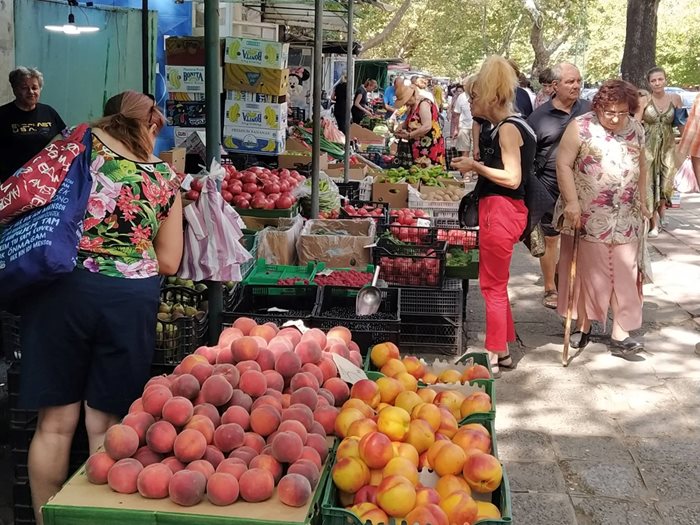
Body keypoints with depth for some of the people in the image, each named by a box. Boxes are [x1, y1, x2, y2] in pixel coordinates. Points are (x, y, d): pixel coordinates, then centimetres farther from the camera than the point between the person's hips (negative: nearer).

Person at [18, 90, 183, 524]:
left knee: (55, 423, 10)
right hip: (131, 297, 1)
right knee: (106, 425, 11)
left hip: (63, 287, -1)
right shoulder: (165, 177, 9)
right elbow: (169, 262, 11)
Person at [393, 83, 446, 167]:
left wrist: (409, 135, -19)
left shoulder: (423, 104, -15)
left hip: (430, 147, -10)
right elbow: (408, 122, 26)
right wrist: (400, 128, 3)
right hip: (420, 147, 10)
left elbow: (427, 127, -25)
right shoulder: (412, 106, 14)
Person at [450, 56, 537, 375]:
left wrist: (475, 166, -14)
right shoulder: (504, 127, 16)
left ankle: (493, 356, 5)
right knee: (496, 284, 18)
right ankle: (502, 350, 28)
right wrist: (475, 165, 12)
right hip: (498, 210, 10)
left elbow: (512, 178, -20)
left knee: (493, 286, -3)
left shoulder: (508, 128, -13)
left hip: (502, 211, -10)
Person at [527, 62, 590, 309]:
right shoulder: (540, 117, -8)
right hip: (551, 189, -2)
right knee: (550, 239, 10)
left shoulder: (589, 110, 1)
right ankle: (550, 289, 25)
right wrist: (530, 190, -6)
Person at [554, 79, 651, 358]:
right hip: (588, 215, -4)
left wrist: (643, 202, 17)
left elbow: (641, 166, 18)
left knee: (624, 273, 1)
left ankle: (620, 335, 4)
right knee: (586, 270, 5)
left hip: (625, 217, 4)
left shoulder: (635, 129, 7)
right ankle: (583, 326, 20)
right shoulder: (581, 127, -8)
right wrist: (572, 202, -17)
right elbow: (563, 165, -11)